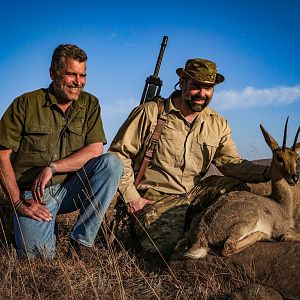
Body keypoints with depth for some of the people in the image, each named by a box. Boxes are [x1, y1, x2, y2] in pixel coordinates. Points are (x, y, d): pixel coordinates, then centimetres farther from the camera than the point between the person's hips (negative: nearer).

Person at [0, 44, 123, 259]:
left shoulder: (90, 104, 3)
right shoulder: (26, 104, -4)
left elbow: (95, 150, -8)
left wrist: (52, 167, -18)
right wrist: (19, 203, -12)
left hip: (71, 188, 4)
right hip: (32, 194, -3)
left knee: (112, 163, -22)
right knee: (38, 254, -25)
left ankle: (82, 241, -15)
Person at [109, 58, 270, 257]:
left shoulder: (218, 124, 10)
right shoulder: (150, 113, -6)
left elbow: (232, 162, 4)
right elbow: (118, 153, -4)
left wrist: (266, 173, -15)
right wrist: (131, 197, -11)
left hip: (195, 195, 5)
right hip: (156, 199, -5)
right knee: (170, 246, -29)